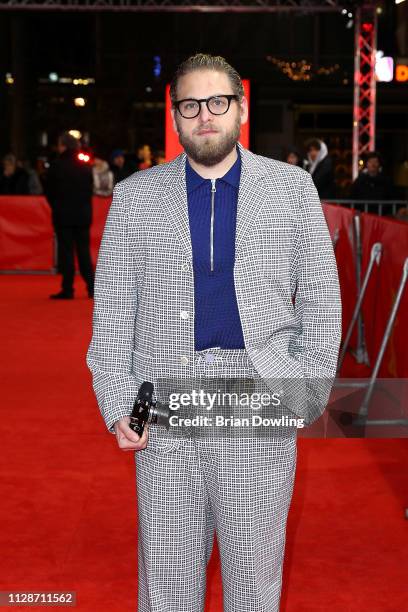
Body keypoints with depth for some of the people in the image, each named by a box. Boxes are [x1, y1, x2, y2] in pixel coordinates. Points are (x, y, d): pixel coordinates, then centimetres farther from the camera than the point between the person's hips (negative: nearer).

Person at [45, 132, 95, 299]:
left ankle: (67, 289, 0)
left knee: (66, 251, 0)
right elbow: (90, 190, 7)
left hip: (63, 215, -4)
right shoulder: (86, 167, 2)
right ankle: (91, 287, 8)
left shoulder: (56, 166, -9)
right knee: (84, 250, 9)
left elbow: (48, 191, -3)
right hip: (83, 215, 4)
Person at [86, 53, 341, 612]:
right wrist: (117, 406, -3)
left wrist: (309, 394, -2)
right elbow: (111, 313, 6)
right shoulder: (134, 196, 5)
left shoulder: (292, 187, 4)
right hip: (165, 419, 1)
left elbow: (321, 299, 6)